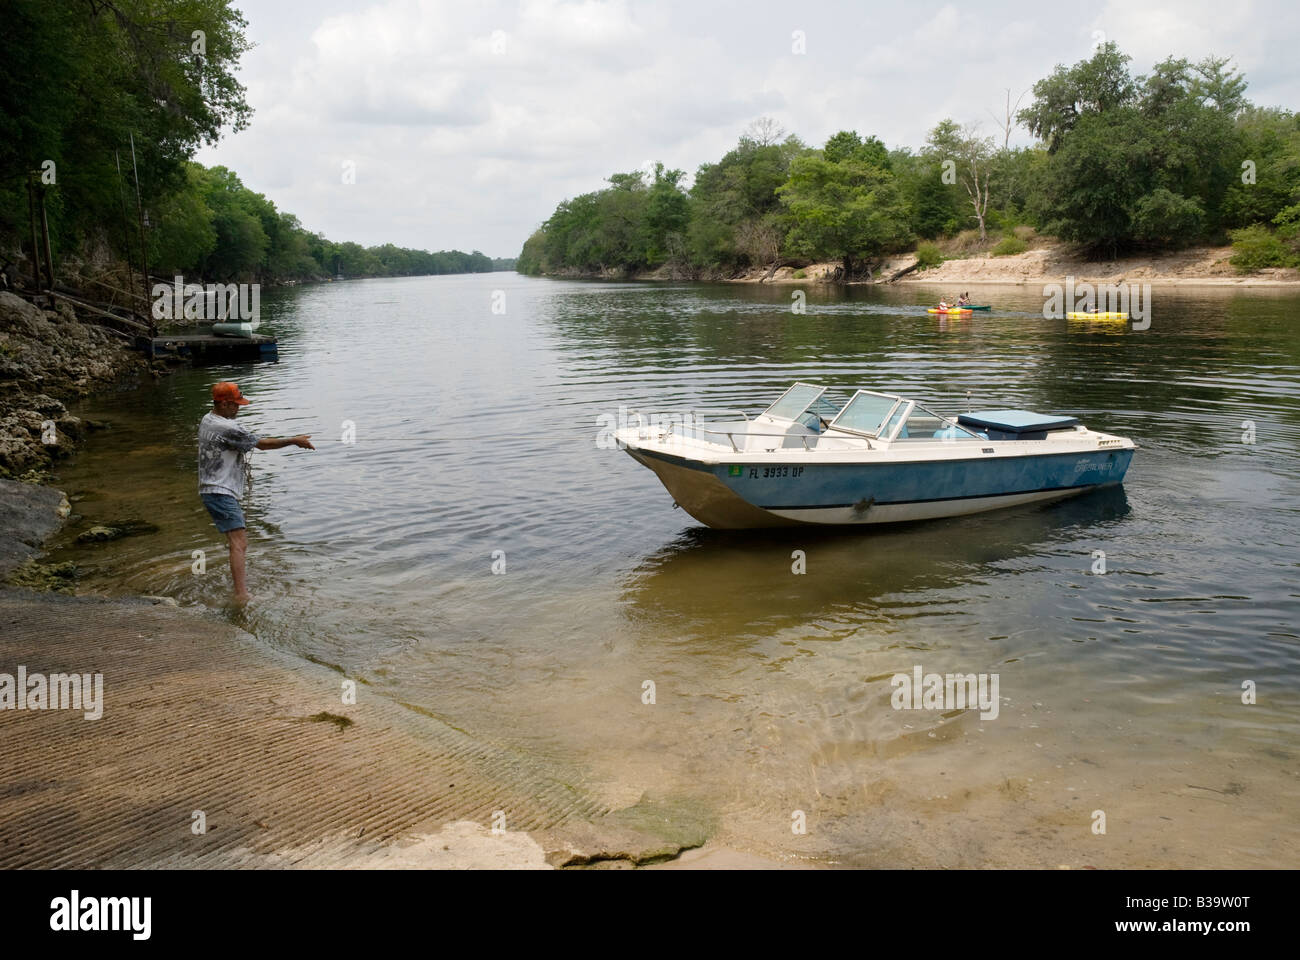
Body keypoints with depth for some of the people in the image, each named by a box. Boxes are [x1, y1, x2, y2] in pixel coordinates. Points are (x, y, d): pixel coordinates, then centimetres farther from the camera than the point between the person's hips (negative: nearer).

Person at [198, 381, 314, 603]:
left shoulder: (207, 420, 13)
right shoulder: (225, 428, -19)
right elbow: (262, 444, -14)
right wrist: (294, 441, -4)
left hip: (213, 490, 11)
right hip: (219, 492, -11)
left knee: (241, 541, 20)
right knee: (238, 543, -18)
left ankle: (240, 590, 30)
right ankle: (241, 596, -27)